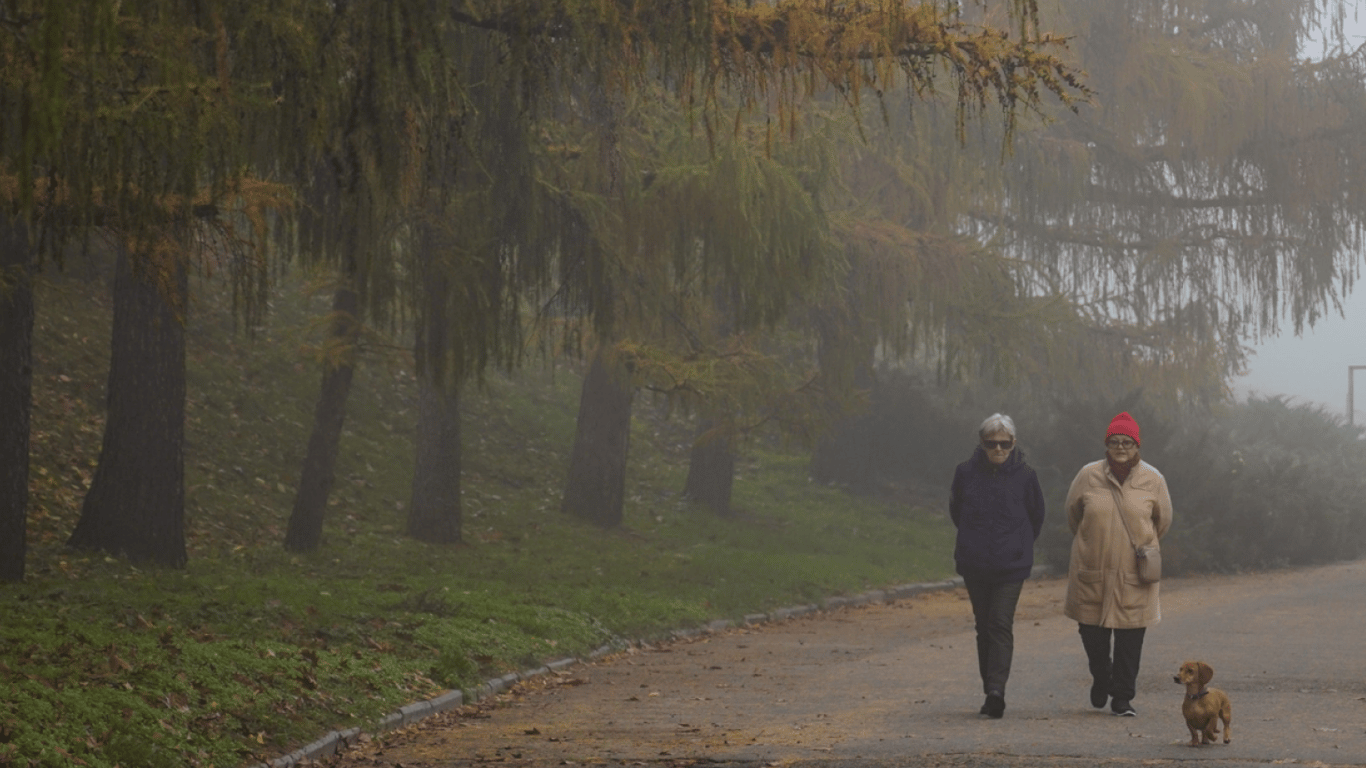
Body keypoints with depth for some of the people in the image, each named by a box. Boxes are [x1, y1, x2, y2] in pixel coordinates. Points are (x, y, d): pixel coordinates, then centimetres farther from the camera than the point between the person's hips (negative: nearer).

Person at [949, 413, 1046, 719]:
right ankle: (992, 692, 15)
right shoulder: (966, 473, 0)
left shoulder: (1024, 476, -2)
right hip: (975, 564, 2)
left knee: (1001, 624, -12)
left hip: (1011, 566, -2)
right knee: (984, 626, 8)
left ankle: (996, 688, -19)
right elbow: (956, 510, 16)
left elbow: (1036, 517, 12)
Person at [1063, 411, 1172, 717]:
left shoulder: (1152, 480, -1)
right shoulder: (1088, 476, -3)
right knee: (1092, 633, 5)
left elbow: (1163, 521, 14)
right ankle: (1101, 678, 34)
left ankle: (1123, 697, 10)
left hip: (1134, 574, 0)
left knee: (1130, 637, -1)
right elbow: (1073, 514, 13)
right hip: (1092, 570, 0)